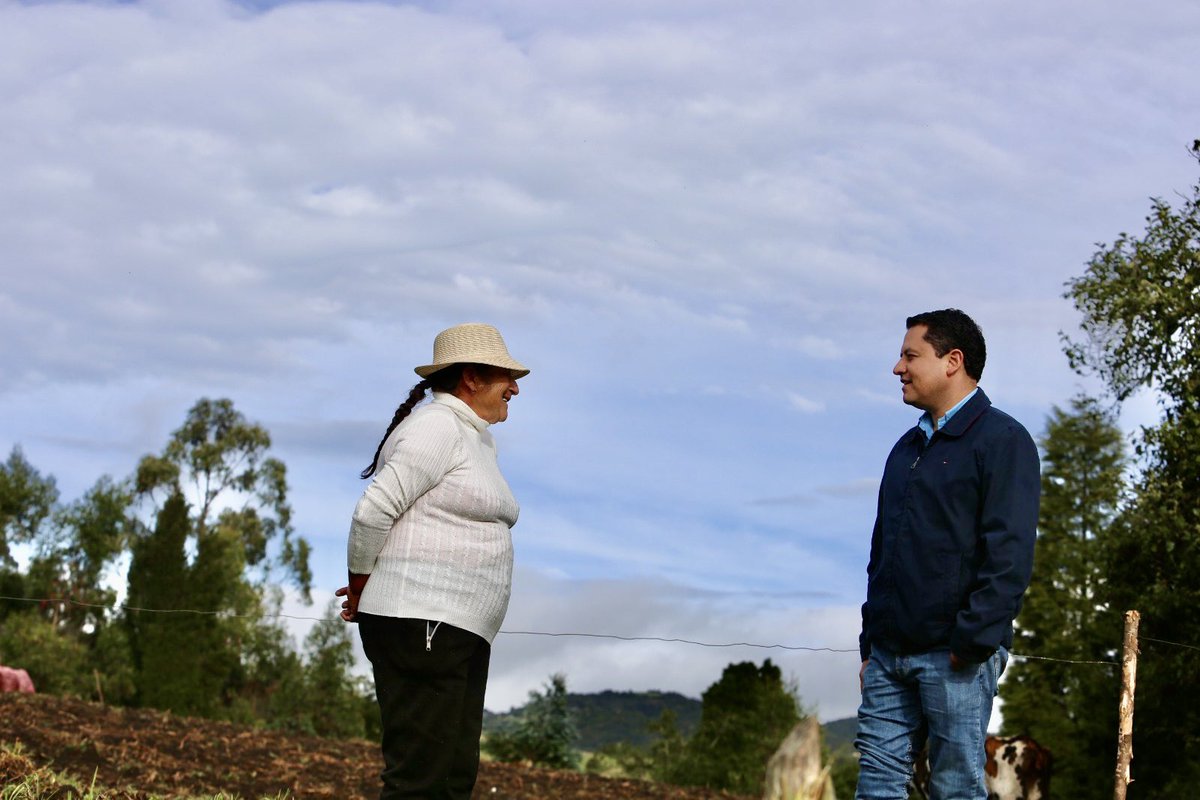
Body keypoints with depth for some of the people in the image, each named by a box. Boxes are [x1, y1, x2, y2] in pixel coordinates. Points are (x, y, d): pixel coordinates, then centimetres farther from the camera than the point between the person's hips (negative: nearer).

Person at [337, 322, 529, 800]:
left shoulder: (477, 438, 21)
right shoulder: (438, 426, -10)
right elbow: (373, 512, -16)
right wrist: (362, 585, -1)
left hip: (462, 633, 10)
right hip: (419, 621, -10)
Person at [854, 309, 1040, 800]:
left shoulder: (1001, 440, -5)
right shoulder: (908, 448, 20)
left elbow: (1009, 555, -13)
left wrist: (972, 641, -18)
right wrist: (870, 644, 16)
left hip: (955, 655, -7)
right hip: (890, 652, 7)